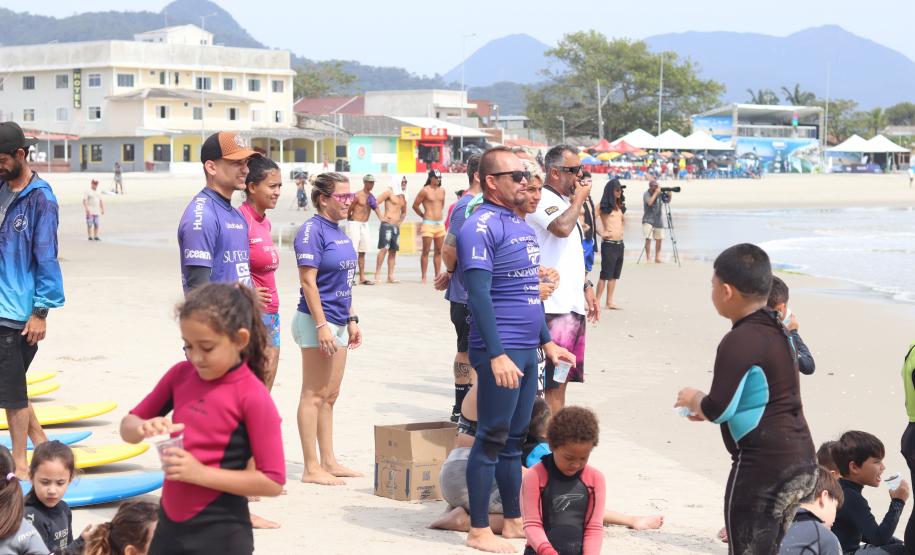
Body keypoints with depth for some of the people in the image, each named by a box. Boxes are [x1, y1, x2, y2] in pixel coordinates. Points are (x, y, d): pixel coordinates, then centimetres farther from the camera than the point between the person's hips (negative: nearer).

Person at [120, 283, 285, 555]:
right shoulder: (181, 375, 2)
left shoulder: (252, 397, -16)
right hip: (171, 525, 7)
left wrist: (201, 473, -22)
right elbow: (127, 426, 11)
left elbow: (272, 482, -17)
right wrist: (144, 428, -14)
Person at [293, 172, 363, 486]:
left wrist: (351, 320, 17)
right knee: (314, 395, -3)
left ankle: (329, 462, 20)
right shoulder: (312, 230, -13)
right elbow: (308, 281, -18)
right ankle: (311, 468, 1)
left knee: (329, 396, 13)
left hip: (337, 322, 9)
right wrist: (322, 325, -21)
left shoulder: (339, 232, 13)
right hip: (317, 321, -9)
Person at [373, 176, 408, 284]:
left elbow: (404, 212, 32)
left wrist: (401, 221, 15)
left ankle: (390, 276, 8)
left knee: (393, 250, 6)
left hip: (396, 226, 7)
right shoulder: (389, 192, -4)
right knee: (384, 248, -15)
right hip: (387, 224, -7)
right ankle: (377, 274, -13)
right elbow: (375, 203, -11)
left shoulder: (403, 196, 18)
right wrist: (381, 217, -11)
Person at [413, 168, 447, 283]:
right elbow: (415, 206, -2)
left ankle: (437, 276, 11)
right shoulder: (425, 191, -7)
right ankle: (424, 277, -2)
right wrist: (424, 216, 7)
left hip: (440, 224, 6)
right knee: (426, 251, -4)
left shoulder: (442, 191, 11)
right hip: (428, 224, -6)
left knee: (438, 251, 7)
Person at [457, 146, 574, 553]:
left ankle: (514, 522, 25)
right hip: (501, 352, -9)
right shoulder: (481, 227, -12)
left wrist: (546, 341, 22)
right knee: (492, 439, -2)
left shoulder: (520, 224, 16)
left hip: (526, 350, 9)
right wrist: (497, 354, -24)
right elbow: (479, 294, -19)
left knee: (516, 437, 15)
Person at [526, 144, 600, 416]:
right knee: (553, 383, -9)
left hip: (573, 303, 10)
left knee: (562, 379, 14)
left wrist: (586, 286, 22)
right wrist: (579, 200, -13)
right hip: (555, 306, -10)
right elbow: (562, 228, -29)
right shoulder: (542, 199, -10)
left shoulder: (565, 202, 20)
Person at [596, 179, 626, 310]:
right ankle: (597, 302, -4)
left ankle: (609, 302, 12)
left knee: (615, 275, 8)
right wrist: (601, 233, -16)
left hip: (620, 244, 7)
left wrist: (623, 232, 16)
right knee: (605, 274, -7)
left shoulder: (620, 206, 14)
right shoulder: (604, 206, -7)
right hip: (609, 244, -7)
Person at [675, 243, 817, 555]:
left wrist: (694, 400, 2)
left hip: (763, 467, -9)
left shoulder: (740, 341, -16)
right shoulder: (776, 331, 12)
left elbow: (718, 409, -19)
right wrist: (709, 410, 21)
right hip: (801, 462, 9)